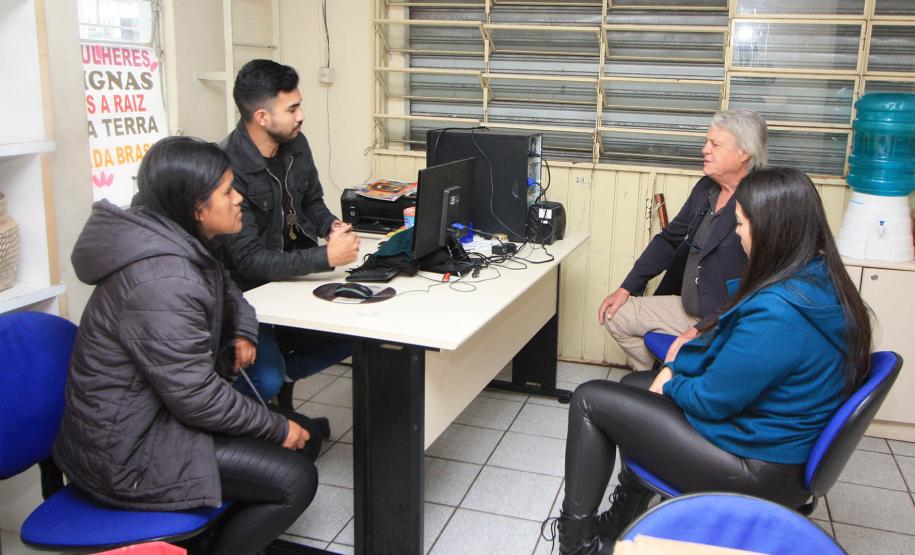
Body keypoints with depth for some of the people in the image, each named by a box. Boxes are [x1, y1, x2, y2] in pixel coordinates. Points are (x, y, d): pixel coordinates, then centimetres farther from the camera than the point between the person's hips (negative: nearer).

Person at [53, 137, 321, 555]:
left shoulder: (180, 245, 2)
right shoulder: (162, 281, -28)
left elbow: (225, 291, 24)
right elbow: (197, 397, -26)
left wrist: (243, 332, 3)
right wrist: (278, 428, -13)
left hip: (158, 411, 10)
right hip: (128, 448, -10)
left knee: (306, 438, 8)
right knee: (294, 479, -15)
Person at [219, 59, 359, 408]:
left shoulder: (295, 144, -2)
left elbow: (311, 201, 15)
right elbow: (249, 260, -26)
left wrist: (331, 225, -7)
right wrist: (326, 257, -29)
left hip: (291, 278, 8)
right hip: (246, 295, -7)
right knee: (266, 383, -23)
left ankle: (280, 372, 19)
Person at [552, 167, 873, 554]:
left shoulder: (777, 312, -32)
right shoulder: (823, 283, -1)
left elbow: (710, 400, -22)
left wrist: (671, 383, -2)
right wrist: (676, 368, 3)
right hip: (787, 447, 10)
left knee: (590, 399, -1)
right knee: (635, 387, 24)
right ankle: (625, 515, 33)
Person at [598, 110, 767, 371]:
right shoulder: (706, 188, 6)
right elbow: (669, 239, 15)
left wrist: (701, 331, -25)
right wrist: (626, 289, 9)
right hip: (688, 308, 8)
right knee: (616, 315, 8)